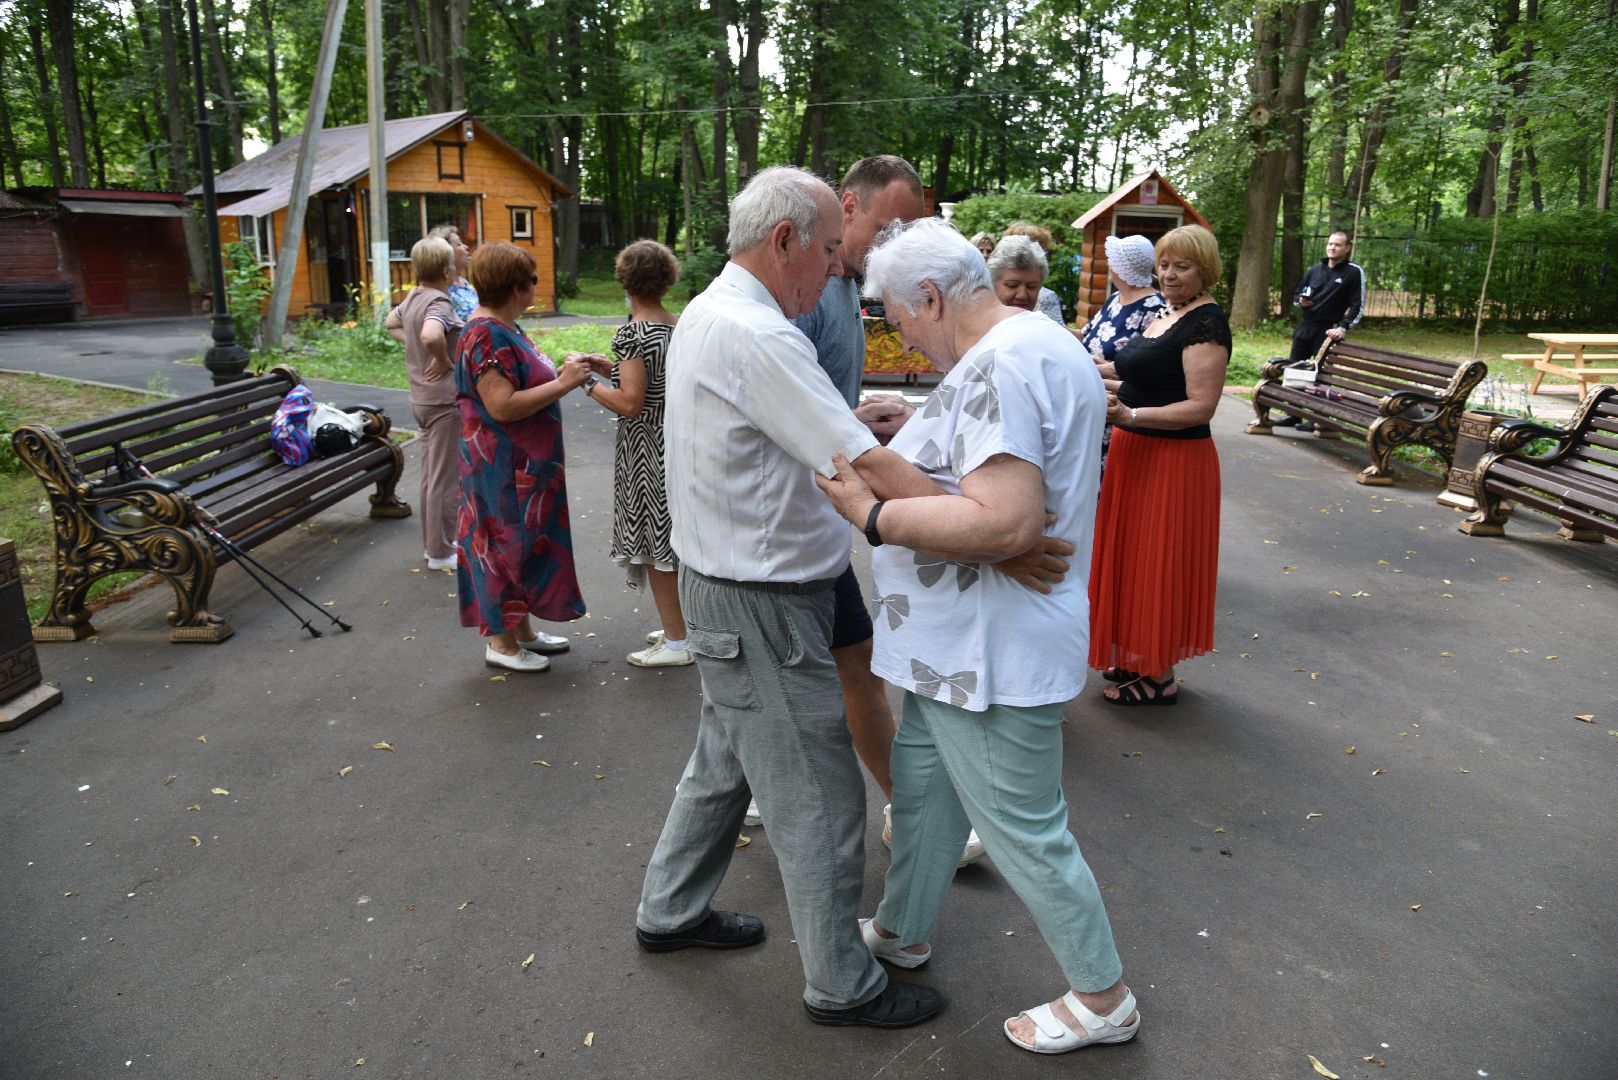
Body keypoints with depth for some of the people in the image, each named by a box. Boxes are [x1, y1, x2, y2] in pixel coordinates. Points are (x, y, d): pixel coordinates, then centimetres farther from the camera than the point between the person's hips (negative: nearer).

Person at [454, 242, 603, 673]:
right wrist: (562, 384, -25)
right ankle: (502, 643, 13)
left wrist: (564, 369, 4)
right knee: (510, 544, 0)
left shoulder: (503, 328, 10)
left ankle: (523, 628, 30)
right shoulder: (488, 337, -22)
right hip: (504, 466, -10)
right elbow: (502, 405, -28)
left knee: (525, 541, 17)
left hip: (525, 463, 11)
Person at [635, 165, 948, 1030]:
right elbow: (867, 468, -28)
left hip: (720, 583, 10)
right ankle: (841, 985, 21)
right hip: (760, 607, -10)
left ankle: (670, 911, 42)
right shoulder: (757, 337, -23)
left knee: (725, 757, 24)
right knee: (819, 795, 3)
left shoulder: (706, 313, 10)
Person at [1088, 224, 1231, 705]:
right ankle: (1139, 659, 30)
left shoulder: (1206, 323, -16)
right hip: (1136, 451, 9)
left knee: (1159, 560, 0)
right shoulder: (1165, 313, 12)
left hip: (1173, 460, -9)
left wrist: (1129, 416, -30)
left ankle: (1160, 677, 14)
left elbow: (1200, 406, -23)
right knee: (1135, 556, 16)